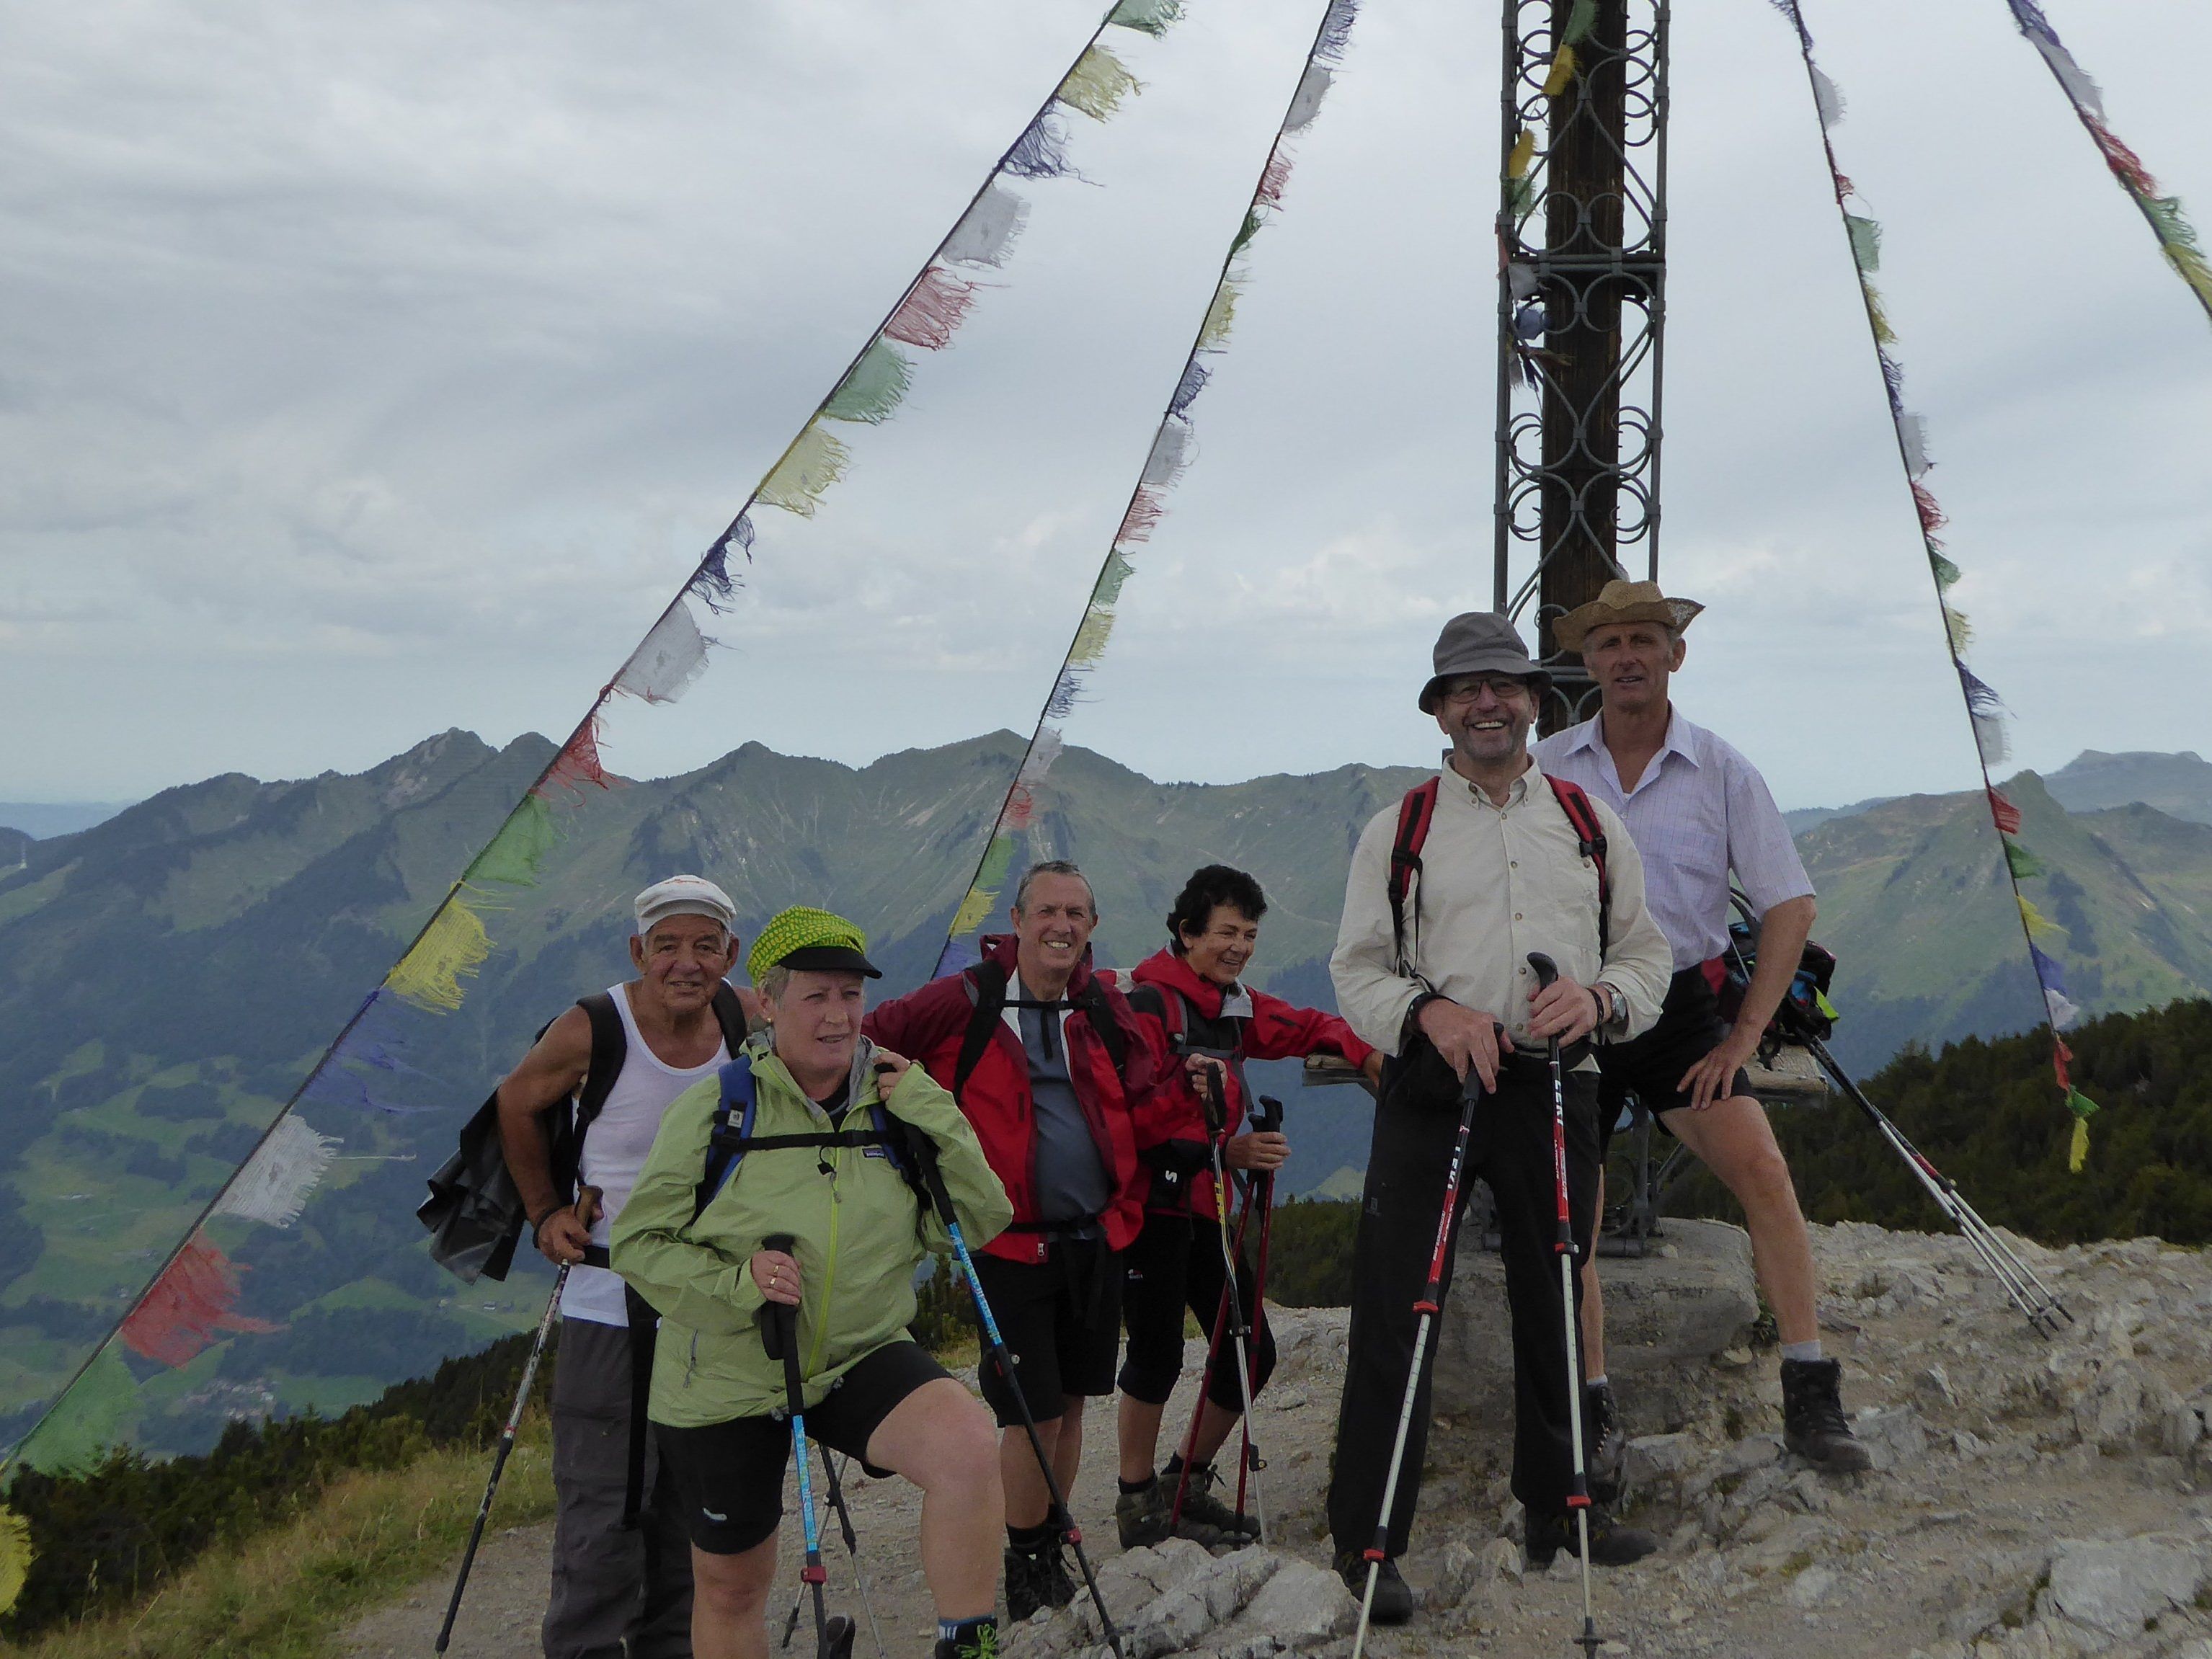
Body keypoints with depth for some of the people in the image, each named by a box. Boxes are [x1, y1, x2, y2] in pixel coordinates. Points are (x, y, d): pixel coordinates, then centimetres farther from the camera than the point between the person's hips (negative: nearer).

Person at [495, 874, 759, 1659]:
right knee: (602, 1509, -5)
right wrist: (547, 1213, 2)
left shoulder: (747, 1019, -6)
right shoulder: (589, 1032, -16)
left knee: (696, 1501, 15)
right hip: (611, 1306, -4)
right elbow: (516, 1107, 3)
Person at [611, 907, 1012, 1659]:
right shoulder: (714, 1109, -9)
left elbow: (981, 1221, -5)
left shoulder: (892, 1109, -1)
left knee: (966, 1444, -29)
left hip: (863, 1358, 1)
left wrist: (928, 1110, -16)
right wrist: (735, 1284, -25)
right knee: (730, 1589, 13)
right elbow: (638, 1243, -8)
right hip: (728, 1379, -1)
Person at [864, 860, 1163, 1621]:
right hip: (1011, 1240, -5)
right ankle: (1025, 1566, 15)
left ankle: (1051, 1549, 31)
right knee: (1034, 1411, -5)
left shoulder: (1109, 1011, 6)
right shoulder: (963, 1004, -8)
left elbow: (1140, 1107, 14)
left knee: (1071, 1400, 14)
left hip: (1097, 1238, 5)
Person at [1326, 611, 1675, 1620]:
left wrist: (1599, 997, -10)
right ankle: (1365, 1536, 3)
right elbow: (1358, 968, 3)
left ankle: (1555, 1507, 29)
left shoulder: (1590, 824, 14)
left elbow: (1646, 952, 12)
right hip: (1431, 1085, -2)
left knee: (1553, 1301, 12)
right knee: (1394, 1310, -5)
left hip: (1554, 1085, 3)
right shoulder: (1396, 832, 6)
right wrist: (1428, 1012, -17)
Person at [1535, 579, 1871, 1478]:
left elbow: (1790, 906, 2)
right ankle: (1594, 1411, 19)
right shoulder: (1542, 769, 2)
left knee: (1763, 1171, -18)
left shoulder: (1722, 771, 0)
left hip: (1677, 1007, -1)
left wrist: (1746, 1032, -5)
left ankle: (1811, 1401, -11)